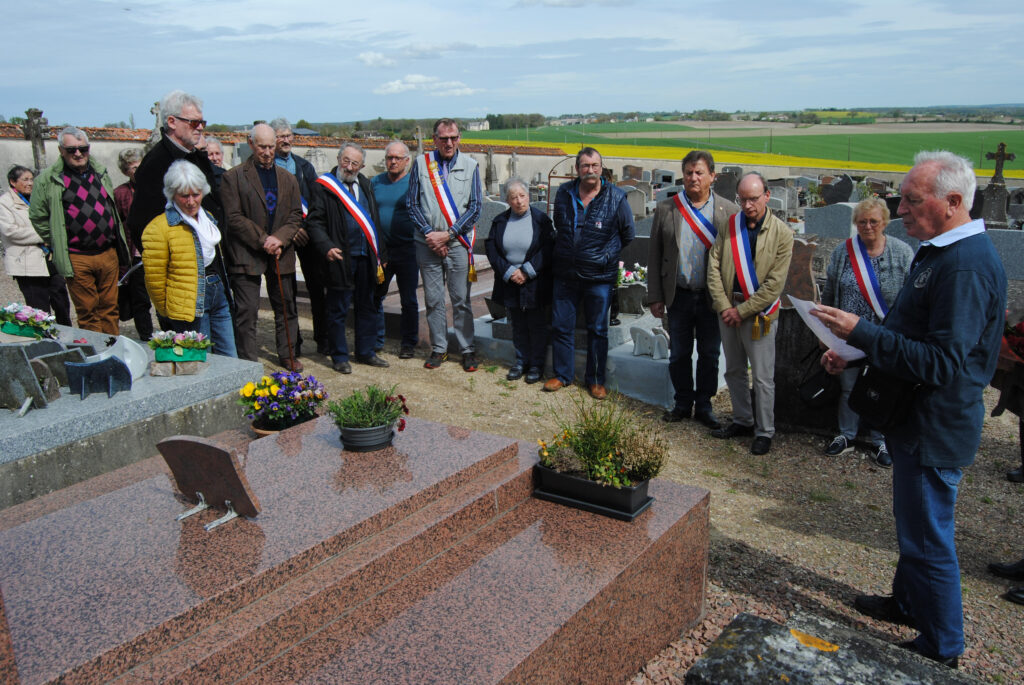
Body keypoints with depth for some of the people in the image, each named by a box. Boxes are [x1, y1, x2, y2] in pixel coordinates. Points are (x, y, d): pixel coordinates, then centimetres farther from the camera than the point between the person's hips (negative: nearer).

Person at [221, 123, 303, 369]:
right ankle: (248, 363, 7)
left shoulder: (288, 178, 13)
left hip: (280, 254, 4)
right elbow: (233, 217, -8)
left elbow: (296, 215, 8)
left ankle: (287, 355, 26)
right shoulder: (234, 176, -1)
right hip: (246, 255, -4)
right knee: (246, 312, -2)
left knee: (286, 307, 11)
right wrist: (262, 240, -15)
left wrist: (279, 238, -10)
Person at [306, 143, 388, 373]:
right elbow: (315, 222, -6)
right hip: (340, 257, -5)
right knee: (338, 310, 3)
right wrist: (327, 247, -21)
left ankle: (365, 351, 25)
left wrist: (380, 254, 13)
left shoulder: (365, 185, 14)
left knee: (367, 307, 13)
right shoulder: (323, 186, -3)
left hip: (366, 257, 6)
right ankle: (339, 357, 15)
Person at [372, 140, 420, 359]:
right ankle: (375, 341, 21)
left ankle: (409, 343, 18)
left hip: (407, 250, -3)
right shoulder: (375, 182, 9)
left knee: (408, 300, 6)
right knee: (374, 296, 7)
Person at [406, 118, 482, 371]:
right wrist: (428, 233, -8)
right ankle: (438, 348, 18)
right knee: (433, 299, 7)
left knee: (461, 299, 2)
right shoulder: (421, 164, 5)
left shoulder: (470, 166, 3)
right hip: (427, 243, 1)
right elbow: (412, 203, 4)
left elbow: (475, 208, -1)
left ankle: (467, 349, 13)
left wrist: (448, 235, -9)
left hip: (458, 243, -1)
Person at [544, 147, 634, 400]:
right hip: (565, 274, 3)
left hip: (600, 277, -3)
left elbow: (629, 234, 6)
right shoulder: (564, 193, 3)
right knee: (560, 325, 9)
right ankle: (562, 374, 25)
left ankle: (596, 380, 21)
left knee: (597, 329, 8)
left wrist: (613, 259, 10)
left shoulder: (616, 196, -6)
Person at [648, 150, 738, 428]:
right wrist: (655, 297, 0)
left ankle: (703, 406, 26)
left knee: (709, 356, 11)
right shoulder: (665, 209, 1)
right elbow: (654, 256, 3)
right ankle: (682, 404, 27)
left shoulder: (729, 211, -2)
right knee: (679, 355, 11)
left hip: (714, 298, -1)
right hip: (679, 296, 1)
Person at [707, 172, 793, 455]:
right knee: (734, 371, 16)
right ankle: (743, 421, 32)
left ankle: (764, 431, 16)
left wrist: (742, 311, -14)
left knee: (762, 377, 1)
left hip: (758, 314, -4)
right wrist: (724, 306, -9)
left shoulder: (782, 234, -9)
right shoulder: (729, 225, 2)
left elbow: (775, 284, -12)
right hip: (728, 311, 5)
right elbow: (713, 267, 1)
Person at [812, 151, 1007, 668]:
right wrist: (854, 352, 8)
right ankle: (907, 603, 44)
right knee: (913, 524, 25)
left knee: (928, 538, 4)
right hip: (917, 419, 10)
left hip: (934, 430, -10)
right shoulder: (937, 253, 9)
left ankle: (941, 649, 22)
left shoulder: (966, 266, -26)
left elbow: (942, 363, -31)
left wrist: (860, 332, -31)